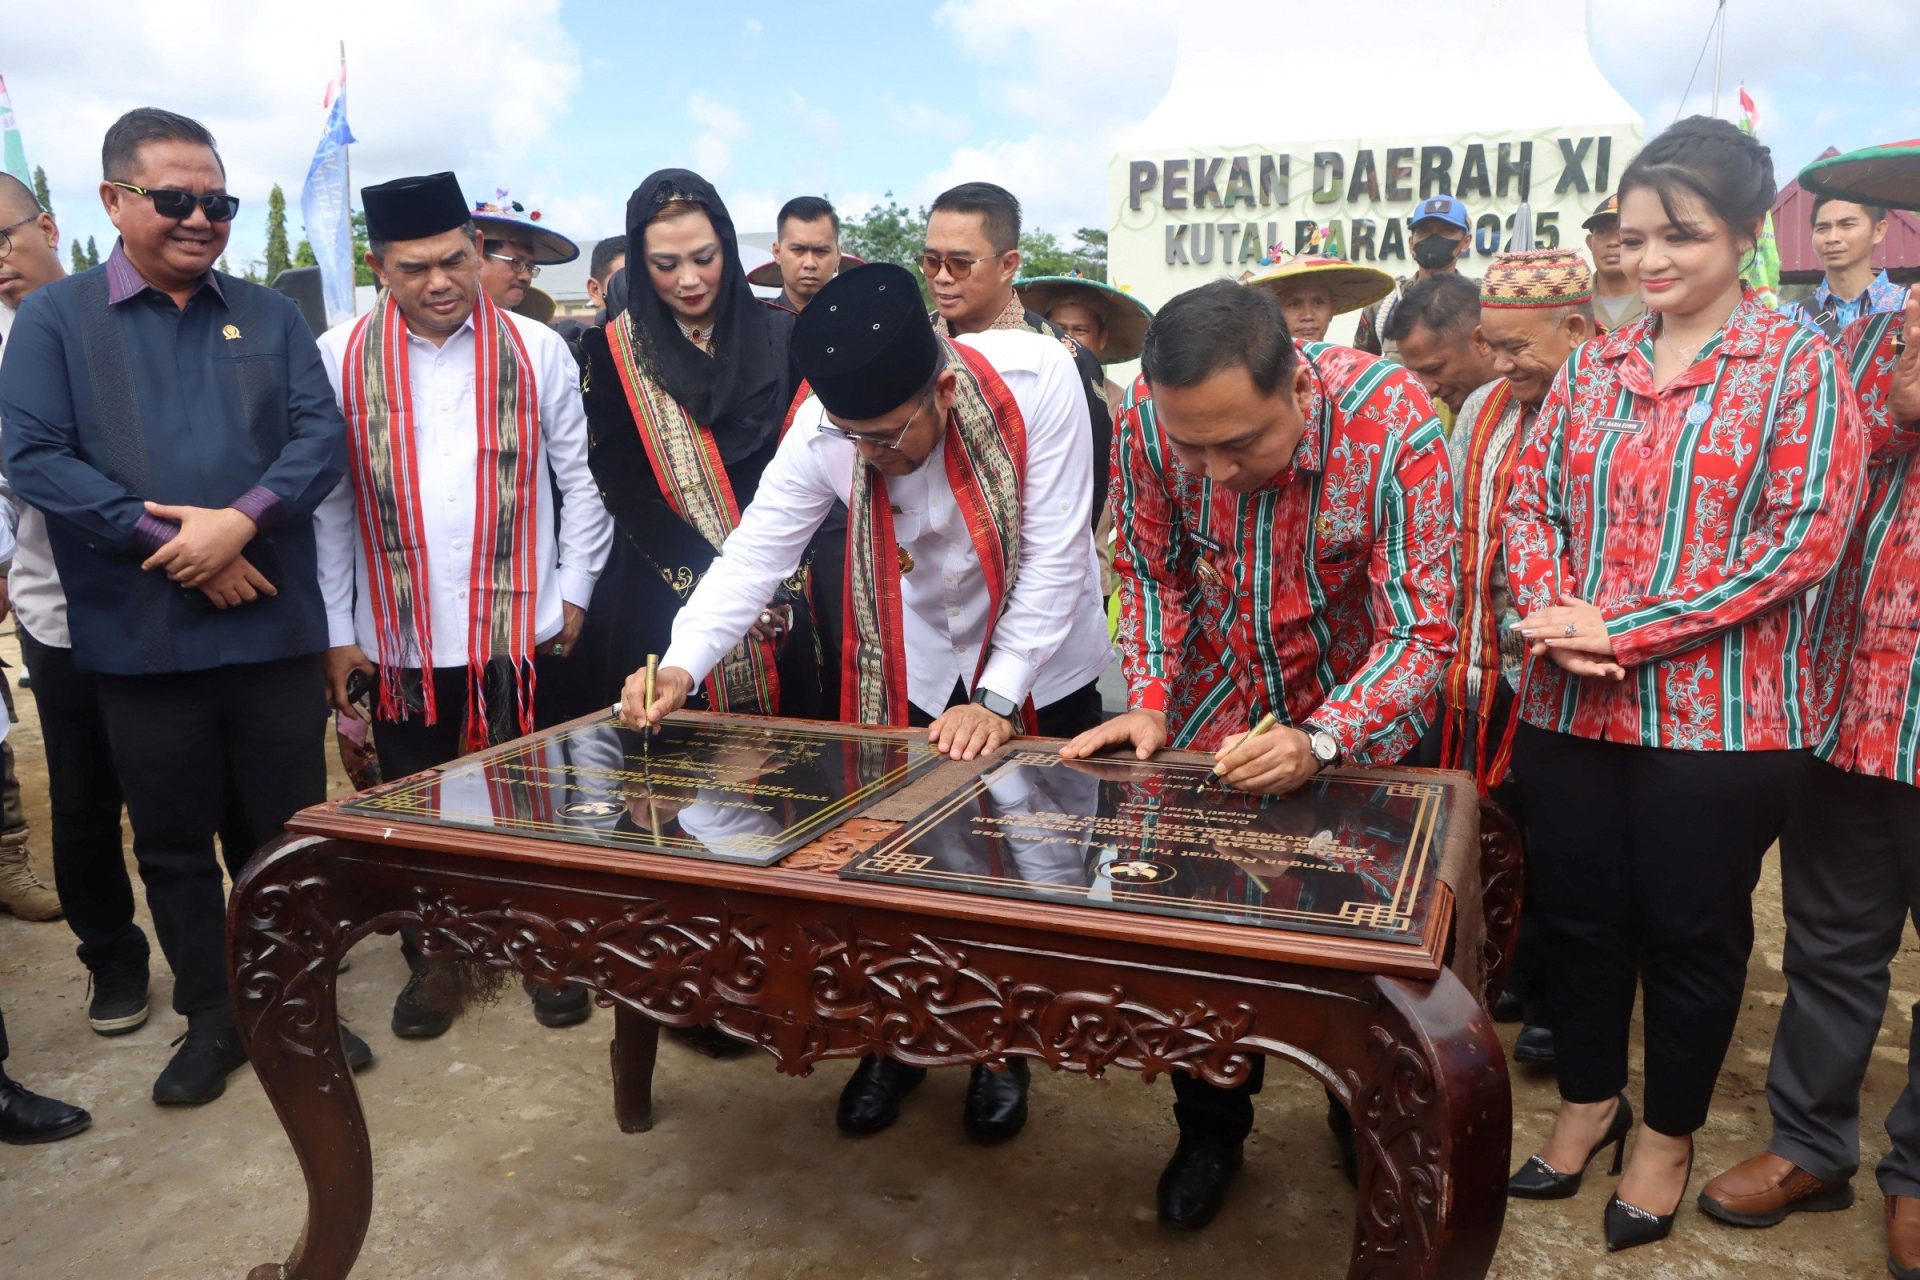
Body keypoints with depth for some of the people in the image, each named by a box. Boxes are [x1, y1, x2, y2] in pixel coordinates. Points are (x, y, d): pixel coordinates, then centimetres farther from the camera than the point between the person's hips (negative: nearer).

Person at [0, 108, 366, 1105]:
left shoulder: (269, 317, 9)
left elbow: (321, 434, -1)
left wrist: (243, 518, -17)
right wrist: (169, 543, -15)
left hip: (275, 626, 1)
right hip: (140, 639, -1)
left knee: (287, 833, 9)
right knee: (173, 843, 11)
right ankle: (211, 1018, 28)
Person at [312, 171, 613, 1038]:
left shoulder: (536, 350, -1)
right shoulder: (339, 360, -1)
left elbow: (580, 478, 2)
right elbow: (326, 502, -1)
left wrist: (574, 594, -1)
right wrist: (335, 632, -2)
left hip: (523, 631, 0)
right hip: (398, 638, 1)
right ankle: (430, 959, 33)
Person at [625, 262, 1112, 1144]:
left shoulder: (1036, 381, -29)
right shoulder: (825, 426, -21)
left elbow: (1055, 557, -25)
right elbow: (753, 552, -18)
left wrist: (998, 700, -25)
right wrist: (682, 666, -33)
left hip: (1043, 667, -2)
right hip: (916, 669, 2)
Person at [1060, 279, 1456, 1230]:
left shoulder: (1392, 422, -31)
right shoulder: (1148, 418, -23)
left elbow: (1422, 630, -28)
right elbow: (1151, 571, -6)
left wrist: (1319, 742, -41)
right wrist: (1149, 699, -18)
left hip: (1356, 725, -2)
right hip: (1212, 724, 2)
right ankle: (1210, 1125, 34)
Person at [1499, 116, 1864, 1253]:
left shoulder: (1798, 364, -3)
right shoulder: (1592, 366, 9)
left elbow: (1804, 535, -12)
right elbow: (1530, 500, 9)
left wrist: (1623, 629, -18)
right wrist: (1550, 616, -12)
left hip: (1720, 718, -4)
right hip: (1570, 707, 4)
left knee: (1691, 932, 10)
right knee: (1576, 911, 15)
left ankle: (1669, 1133, 32)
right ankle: (1590, 1100, 37)